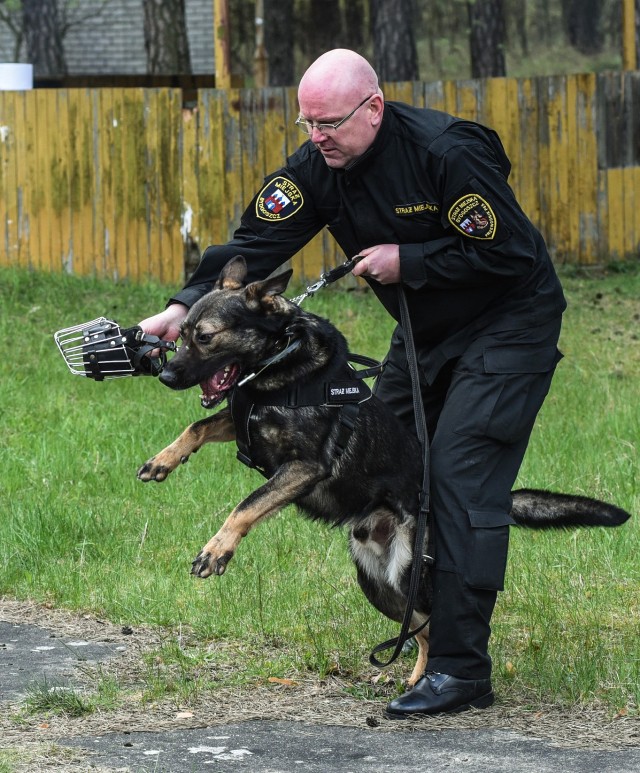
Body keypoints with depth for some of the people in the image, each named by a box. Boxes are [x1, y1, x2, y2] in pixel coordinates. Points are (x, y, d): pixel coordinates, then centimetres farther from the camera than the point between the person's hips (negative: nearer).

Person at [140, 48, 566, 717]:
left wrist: (406, 261, -24)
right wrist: (186, 305, -28)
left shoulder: (447, 153, -27)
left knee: (460, 478, -17)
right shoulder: (319, 165, -8)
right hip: (425, 330, 8)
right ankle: (420, 627, 25)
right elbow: (257, 242, -15)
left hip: (506, 324, -8)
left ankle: (461, 668, -17)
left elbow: (508, 255, -25)